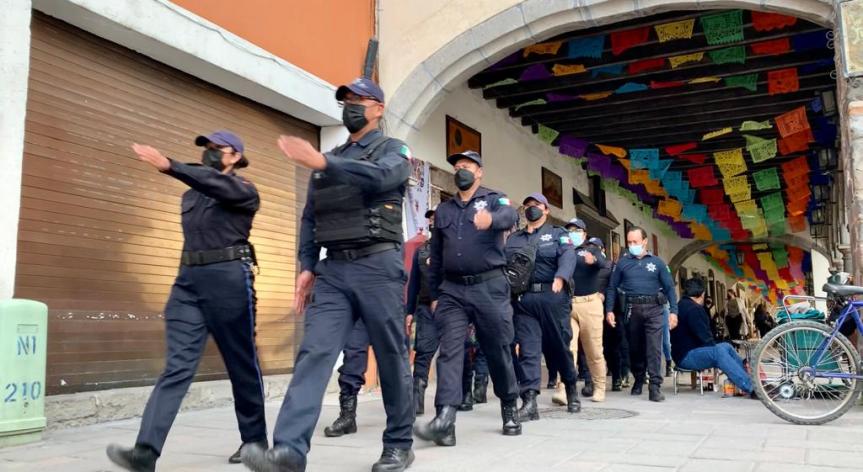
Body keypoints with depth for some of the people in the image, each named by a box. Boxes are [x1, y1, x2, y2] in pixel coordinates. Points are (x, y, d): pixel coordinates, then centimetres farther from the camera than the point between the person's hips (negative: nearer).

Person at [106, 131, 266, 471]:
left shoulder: (243, 191, 2)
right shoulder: (190, 196, 22)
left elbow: (215, 184, -20)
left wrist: (169, 166, -33)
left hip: (229, 279, -5)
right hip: (188, 280, 5)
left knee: (242, 364, 4)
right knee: (177, 366, -7)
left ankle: (255, 440, 19)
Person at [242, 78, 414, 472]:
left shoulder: (394, 150, 6)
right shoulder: (329, 160, 21)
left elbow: (380, 177, -19)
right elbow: (310, 218, 19)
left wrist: (322, 164, -28)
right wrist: (306, 266, 7)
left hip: (378, 266, -4)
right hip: (332, 271, 4)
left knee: (391, 358, 3)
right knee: (313, 353, -10)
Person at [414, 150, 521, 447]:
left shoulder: (494, 199, 6)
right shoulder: (443, 210, 18)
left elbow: (510, 216, -20)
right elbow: (436, 256, 19)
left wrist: (490, 219, -43)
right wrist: (435, 294, 15)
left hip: (490, 287, -3)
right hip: (452, 290, 3)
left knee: (498, 351, 5)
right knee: (449, 351, -8)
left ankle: (509, 410, 24)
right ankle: (444, 421, -15)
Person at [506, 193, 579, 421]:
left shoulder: (558, 234, 9)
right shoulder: (513, 239, 18)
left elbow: (568, 256, -10)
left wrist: (560, 277, -30)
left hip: (552, 297, -2)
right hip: (523, 299, 2)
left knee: (559, 346, 8)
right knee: (527, 349, -5)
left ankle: (571, 391, 30)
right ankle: (529, 402, -7)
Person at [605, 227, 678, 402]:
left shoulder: (657, 262, 7)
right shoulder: (623, 262, 8)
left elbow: (669, 287, 6)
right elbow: (612, 287, 8)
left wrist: (673, 311, -3)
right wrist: (609, 310, 0)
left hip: (653, 309, -1)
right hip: (632, 309, 2)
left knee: (654, 347, -9)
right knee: (634, 347, 12)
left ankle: (655, 386, -8)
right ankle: (638, 380, 29)